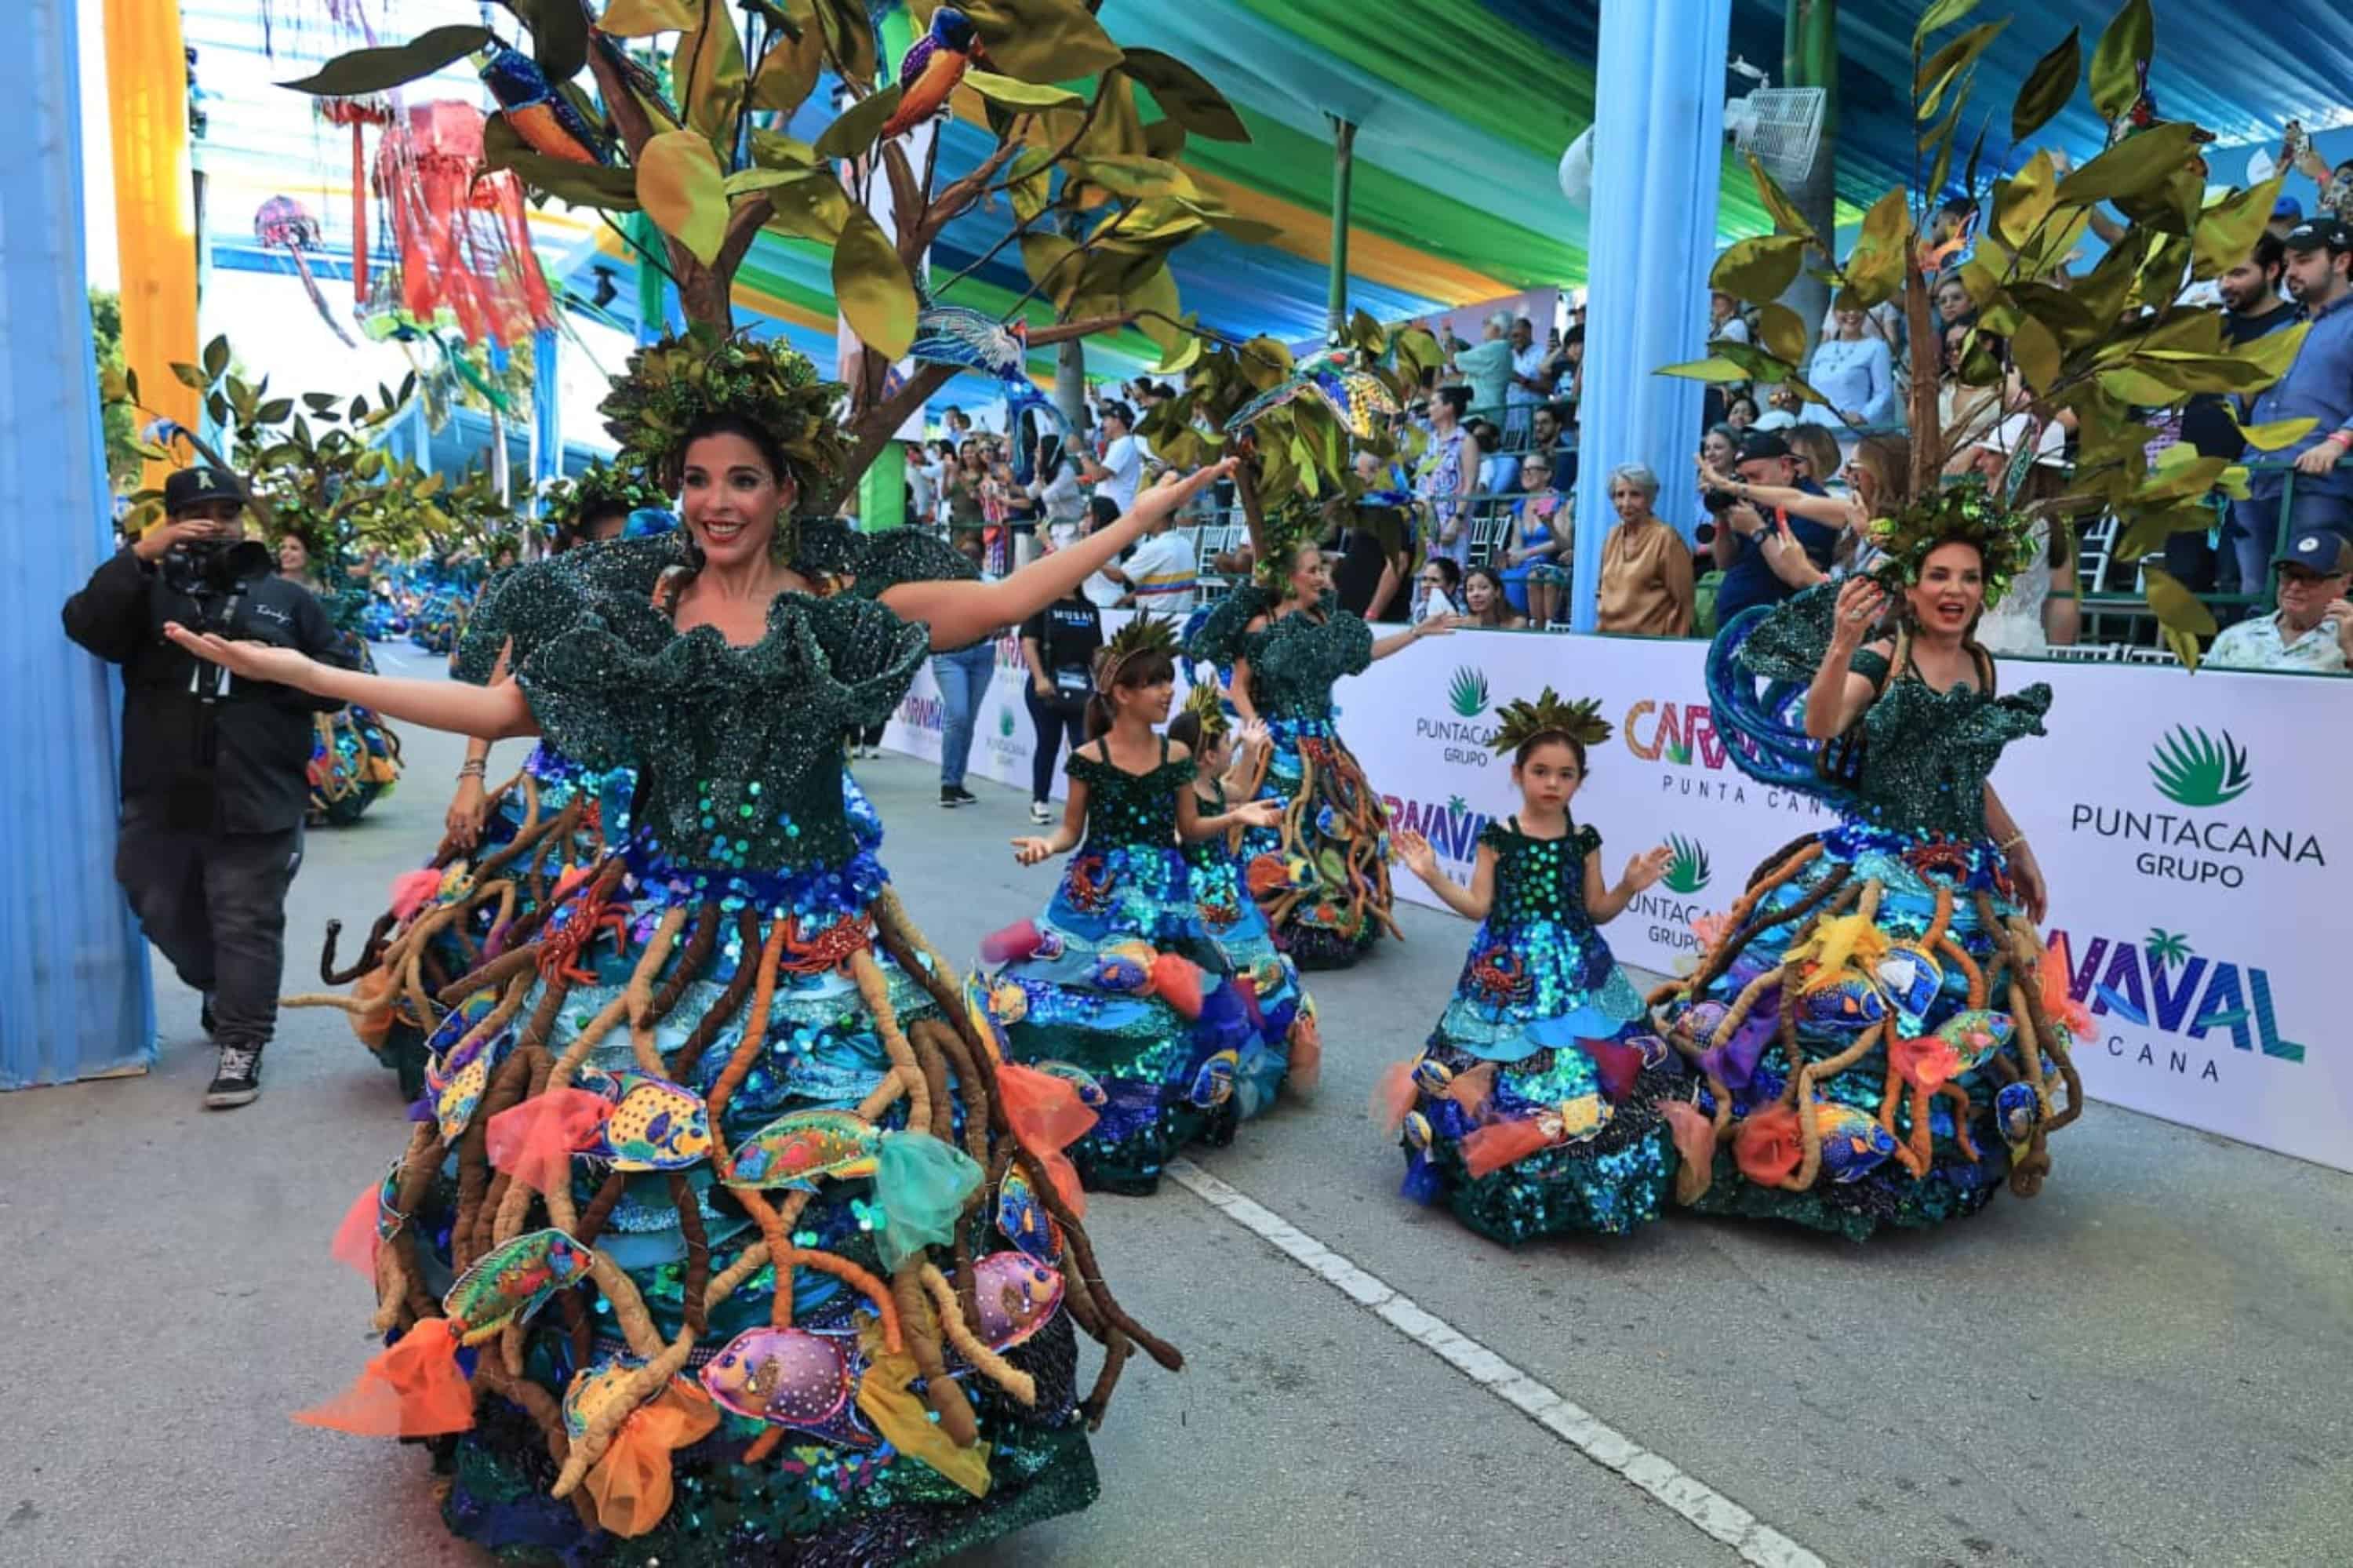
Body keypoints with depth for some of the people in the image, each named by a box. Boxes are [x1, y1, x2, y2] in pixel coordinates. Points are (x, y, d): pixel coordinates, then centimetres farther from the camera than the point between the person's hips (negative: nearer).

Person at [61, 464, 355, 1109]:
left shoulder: (285, 599, 9)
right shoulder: (149, 591, 9)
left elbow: (340, 677, 6)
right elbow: (86, 625, -11)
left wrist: (277, 670, -11)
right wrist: (139, 553, -17)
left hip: (256, 800, -2)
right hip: (162, 797, 3)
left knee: (247, 924, -1)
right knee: (166, 914, 18)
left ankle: (242, 1045, 8)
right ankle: (220, 992, 43)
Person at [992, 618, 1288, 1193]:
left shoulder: (1176, 756, 1)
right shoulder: (1090, 757, -7)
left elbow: (1189, 829, 10)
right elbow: (1072, 831, 0)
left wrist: (1235, 817, -3)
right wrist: (1045, 845, -19)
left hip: (1162, 898, 2)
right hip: (1098, 896, -2)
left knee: (1171, 994, -1)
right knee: (1081, 992, -9)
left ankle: (1154, 1114, 18)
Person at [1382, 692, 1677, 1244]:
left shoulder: (1584, 840, 4)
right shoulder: (1498, 837, -3)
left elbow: (1597, 911, 9)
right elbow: (1478, 906, -2)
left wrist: (1629, 887, -7)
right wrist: (1432, 875, -13)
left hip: (1574, 973, 2)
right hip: (1509, 973, -2)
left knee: (1588, 1067, -3)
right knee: (1495, 1072, -3)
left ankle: (1582, 1183, 12)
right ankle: (1502, 1179, 15)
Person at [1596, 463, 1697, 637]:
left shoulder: (1666, 538, -7)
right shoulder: (1613, 536, 11)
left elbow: (1683, 601, -7)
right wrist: (1600, 628, 14)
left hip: (1649, 639, -5)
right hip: (1608, 637, 5)